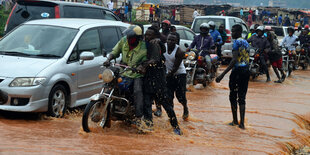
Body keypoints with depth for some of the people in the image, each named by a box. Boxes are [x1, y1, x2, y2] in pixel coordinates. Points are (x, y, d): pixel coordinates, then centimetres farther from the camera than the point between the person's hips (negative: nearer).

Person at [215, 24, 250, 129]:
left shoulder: (237, 42, -11)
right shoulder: (245, 42, 14)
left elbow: (234, 60, -22)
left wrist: (222, 74, -26)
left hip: (237, 71, -7)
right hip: (246, 71, 7)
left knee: (233, 97, 7)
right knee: (242, 98, 7)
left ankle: (235, 120, 13)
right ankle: (242, 123, 2)